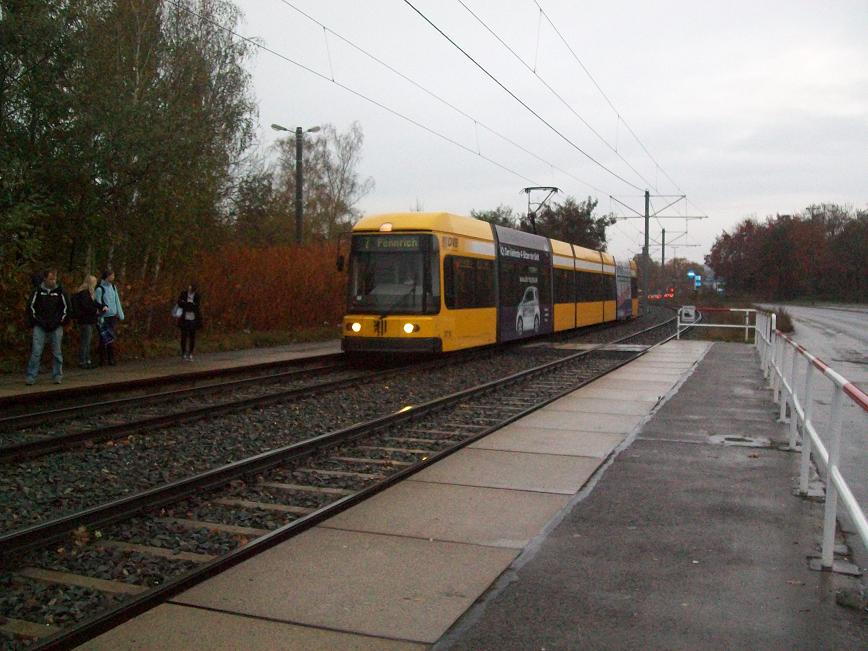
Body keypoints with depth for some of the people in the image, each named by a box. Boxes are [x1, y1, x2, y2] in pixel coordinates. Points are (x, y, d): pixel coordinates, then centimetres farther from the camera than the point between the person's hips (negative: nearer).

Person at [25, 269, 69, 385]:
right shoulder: (38, 291, 1)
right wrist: (36, 319, -3)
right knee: (36, 352, -4)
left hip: (56, 327, 1)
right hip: (40, 327, -1)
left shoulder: (59, 291, 2)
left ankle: (58, 376, 13)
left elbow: (66, 306, 9)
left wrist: (61, 320, -1)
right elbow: (31, 306, 5)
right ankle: (31, 377, 0)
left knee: (57, 352, 4)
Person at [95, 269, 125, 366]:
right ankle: (102, 360, 8)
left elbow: (117, 301, 15)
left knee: (112, 339, 9)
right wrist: (100, 318, -15)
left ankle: (111, 359, 16)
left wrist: (120, 314, 11)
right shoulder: (99, 289, -11)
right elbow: (98, 304, -12)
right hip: (105, 318, -6)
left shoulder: (113, 287, 10)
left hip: (113, 316, 6)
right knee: (104, 339, -1)